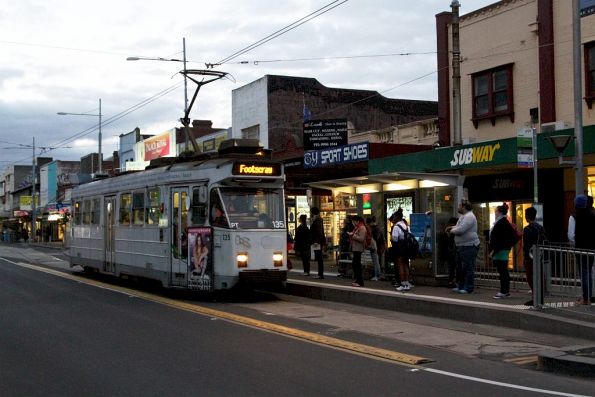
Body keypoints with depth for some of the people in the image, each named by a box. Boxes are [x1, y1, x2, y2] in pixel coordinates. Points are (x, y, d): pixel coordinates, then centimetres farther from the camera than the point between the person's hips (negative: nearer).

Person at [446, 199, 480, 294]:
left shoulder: (469, 216, -17)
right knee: (460, 266, 16)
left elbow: (460, 230, -25)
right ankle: (461, 286, 25)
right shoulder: (464, 216, 17)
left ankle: (468, 288, -1)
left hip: (469, 246, -11)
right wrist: (452, 227, 13)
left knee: (468, 267, -6)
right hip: (461, 246, 11)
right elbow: (460, 227, 31)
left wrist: (452, 231, -6)